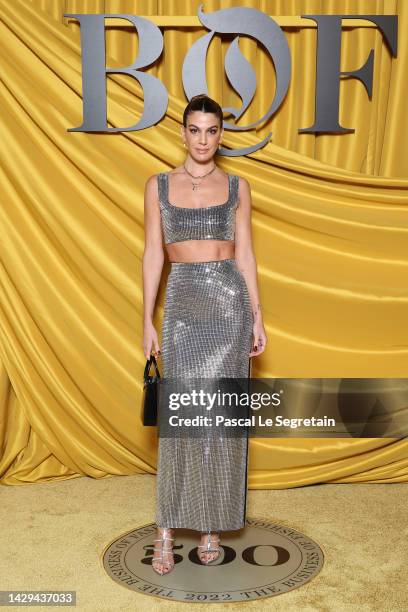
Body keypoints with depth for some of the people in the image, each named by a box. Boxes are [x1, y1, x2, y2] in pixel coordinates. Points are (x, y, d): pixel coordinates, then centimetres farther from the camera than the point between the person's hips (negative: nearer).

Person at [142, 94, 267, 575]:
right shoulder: (158, 185, 5)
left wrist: (257, 317, 2)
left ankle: (212, 526, 18)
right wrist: (147, 320, -2)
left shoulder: (237, 186, 7)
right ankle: (166, 530, 10)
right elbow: (153, 253, 2)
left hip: (230, 300, 1)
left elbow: (244, 253, 6)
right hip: (183, 303, 0)